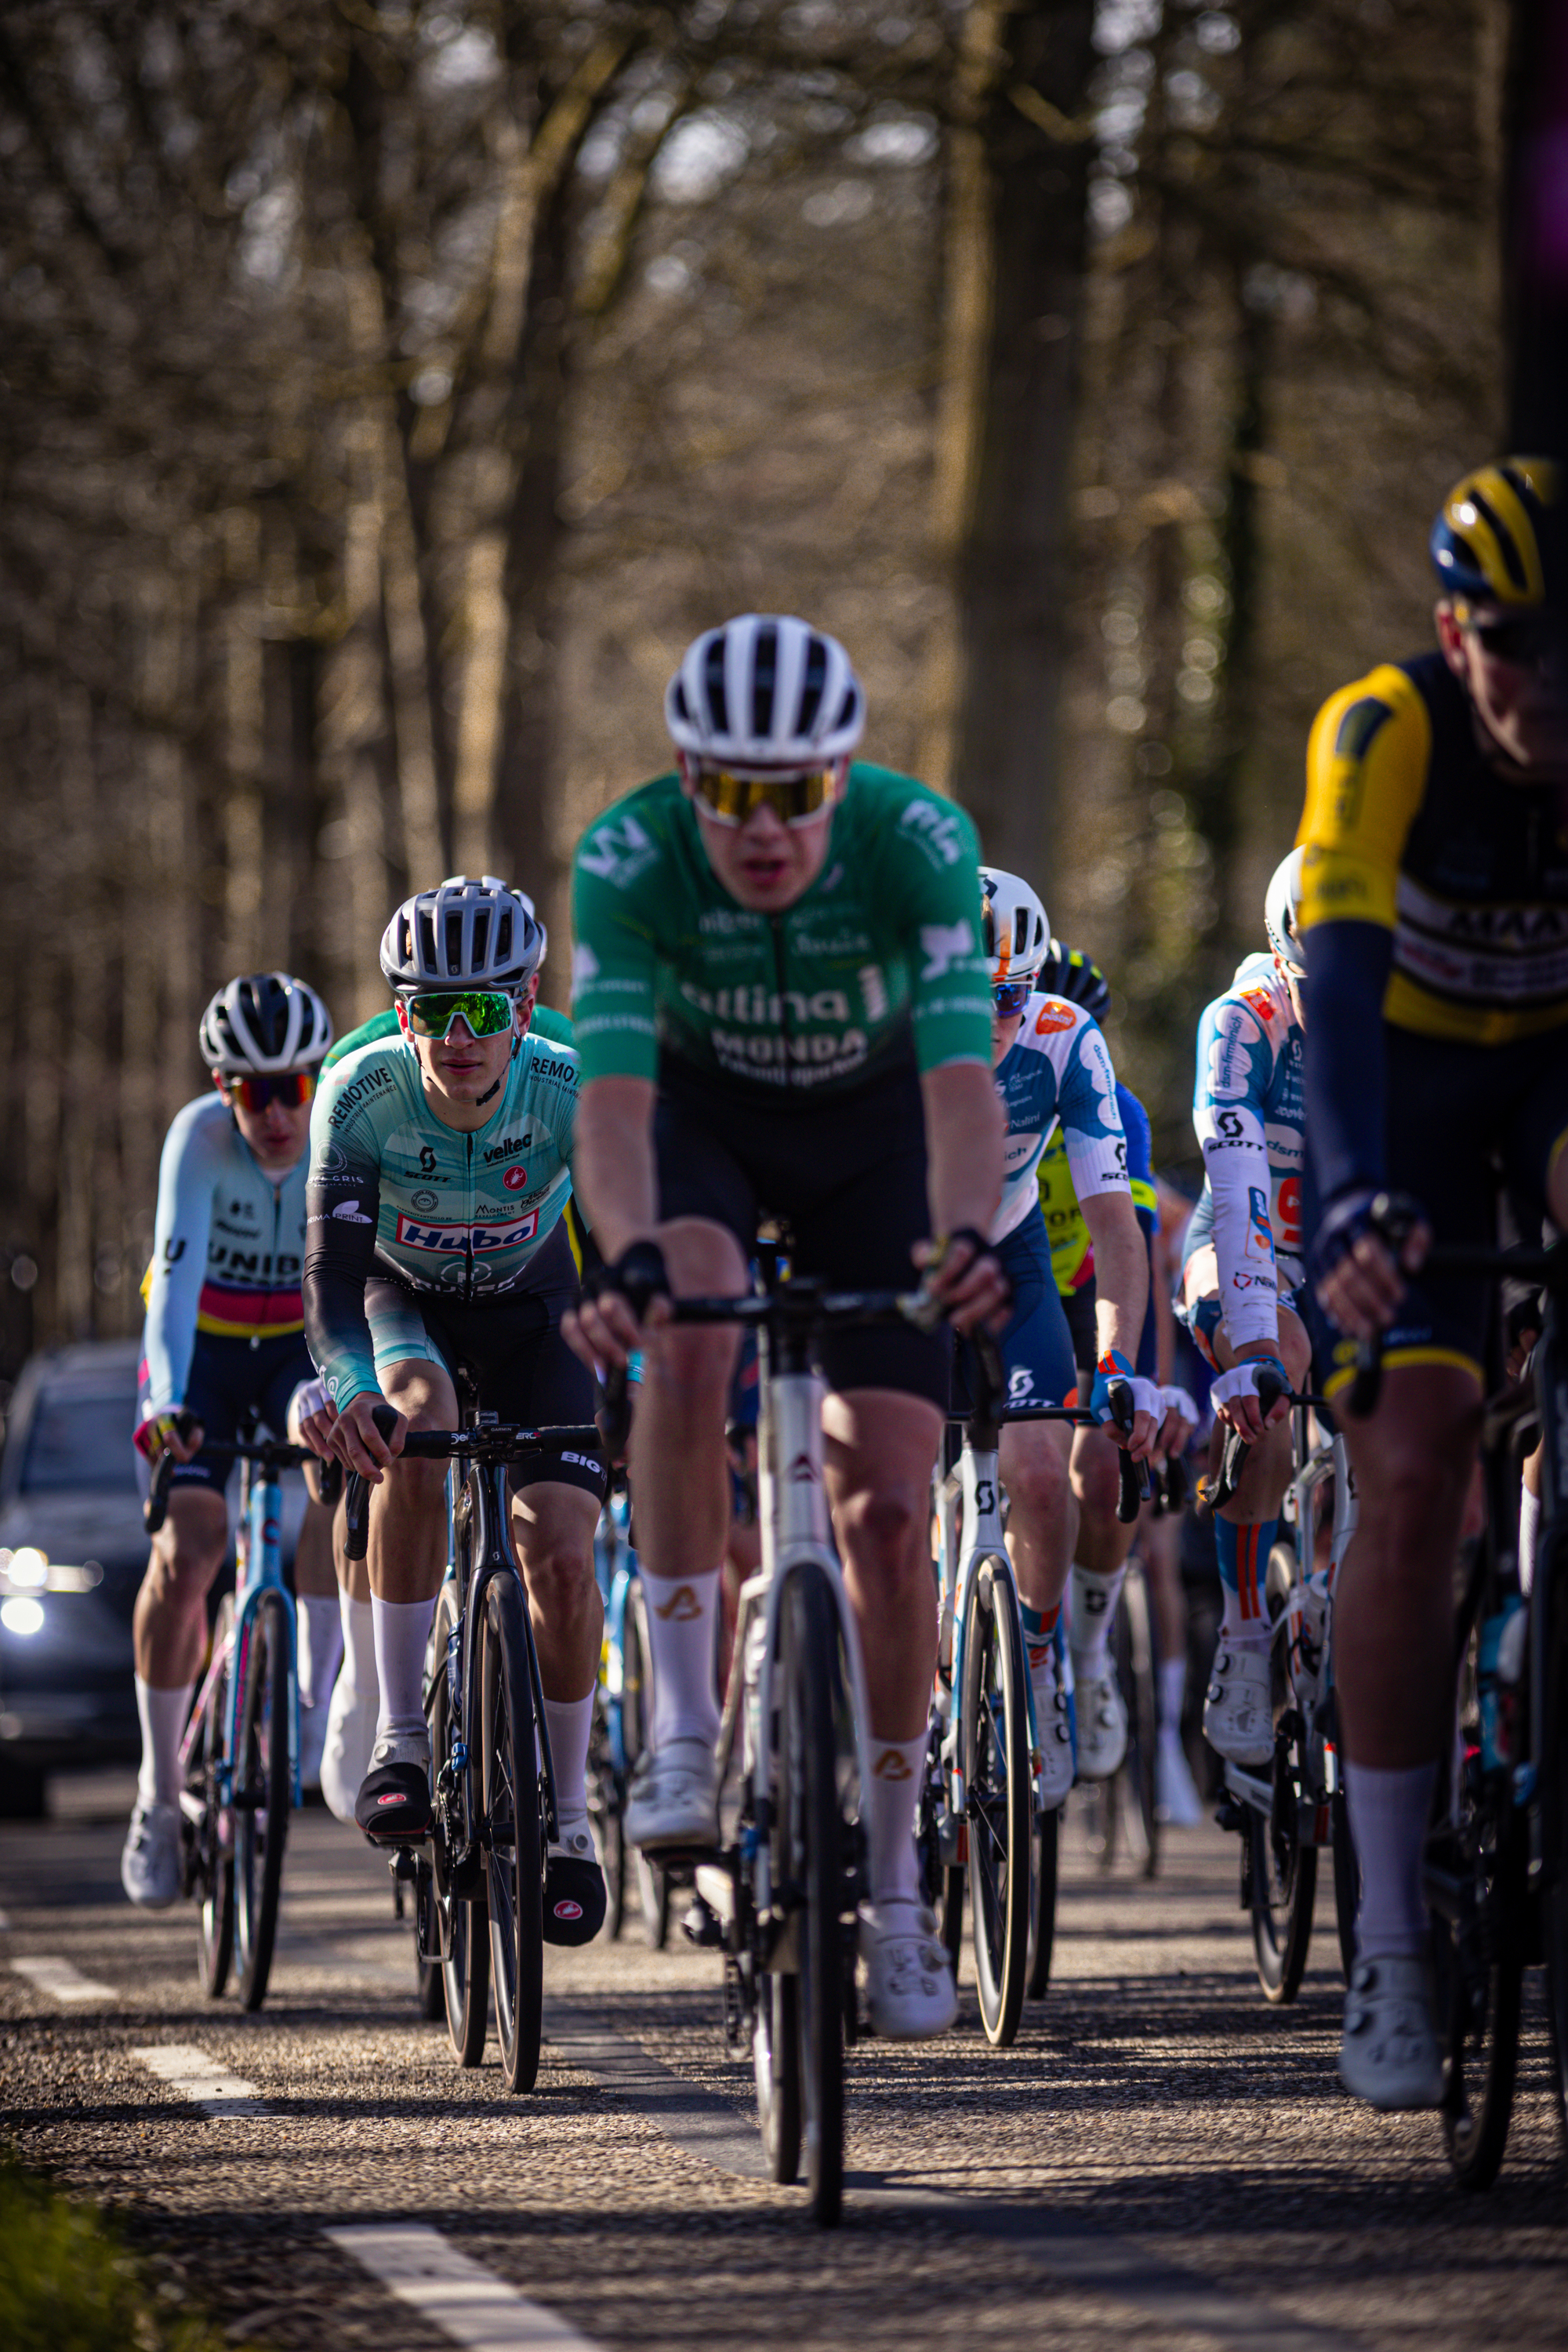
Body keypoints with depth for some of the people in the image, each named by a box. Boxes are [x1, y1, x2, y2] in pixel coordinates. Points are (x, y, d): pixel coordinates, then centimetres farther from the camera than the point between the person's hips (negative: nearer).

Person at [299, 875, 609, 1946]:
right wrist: (347, 1386, -51)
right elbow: (334, 1270, -32)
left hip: (530, 1309, 0)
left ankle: (569, 1818, 5)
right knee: (417, 1420, -34)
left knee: (561, 1551, -14)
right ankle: (401, 1738, -25)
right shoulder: (362, 1093, -30)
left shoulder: (577, 1094, -31)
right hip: (404, 1302, 0)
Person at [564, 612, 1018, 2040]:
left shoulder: (921, 841, -32)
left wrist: (966, 1234, -60)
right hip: (705, 1117, 0)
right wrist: (631, 1257, -59)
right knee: (689, 1337, -35)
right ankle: (684, 1728, -25)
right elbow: (613, 1091, -40)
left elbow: (961, 1073, -41)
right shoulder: (628, 861, -31)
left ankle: (891, 1892, 5)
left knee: (888, 1509, -8)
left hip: (874, 1131, 0)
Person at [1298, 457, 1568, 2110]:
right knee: (1409, 1475, -14)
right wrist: (1354, 1203, -57)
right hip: (1409, 1073, -2)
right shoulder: (1385, 734, -30)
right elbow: (1343, 972, -41)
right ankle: (1388, 1949, -8)